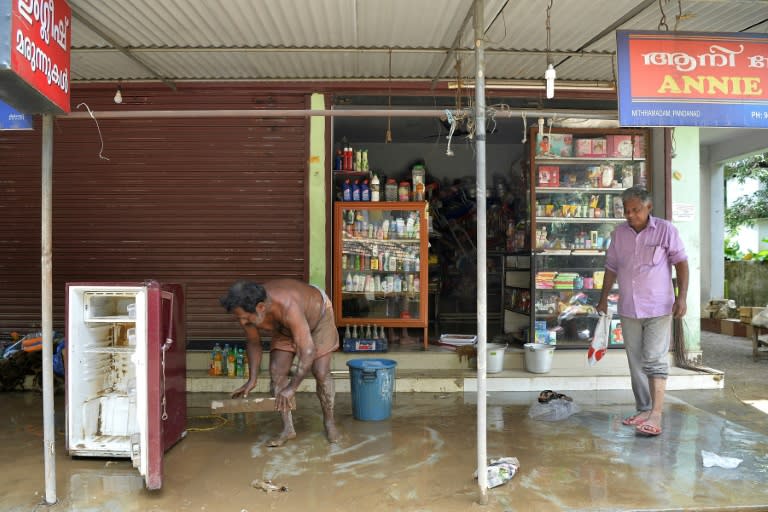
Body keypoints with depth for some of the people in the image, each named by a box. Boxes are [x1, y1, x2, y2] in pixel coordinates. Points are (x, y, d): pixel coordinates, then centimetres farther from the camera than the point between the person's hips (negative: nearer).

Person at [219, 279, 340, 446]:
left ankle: (329, 422, 12)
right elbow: (254, 343, -9)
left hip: (318, 315, -5)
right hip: (285, 328, 5)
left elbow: (308, 352, -46)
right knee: (277, 373, -6)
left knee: (321, 373, -10)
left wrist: (291, 388, -44)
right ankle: (288, 428, 4)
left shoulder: (288, 308, -47)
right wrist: (252, 380, -13)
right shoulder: (248, 312, -28)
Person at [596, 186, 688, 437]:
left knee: (655, 360, -8)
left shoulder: (665, 230, -5)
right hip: (628, 309, 5)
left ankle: (655, 416, -7)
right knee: (636, 362, 10)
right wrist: (603, 299, 14)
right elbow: (611, 268, 13)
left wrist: (681, 297, -13)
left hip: (658, 308, -5)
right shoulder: (619, 232, 6)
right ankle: (643, 409, 21)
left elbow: (681, 263, -4)